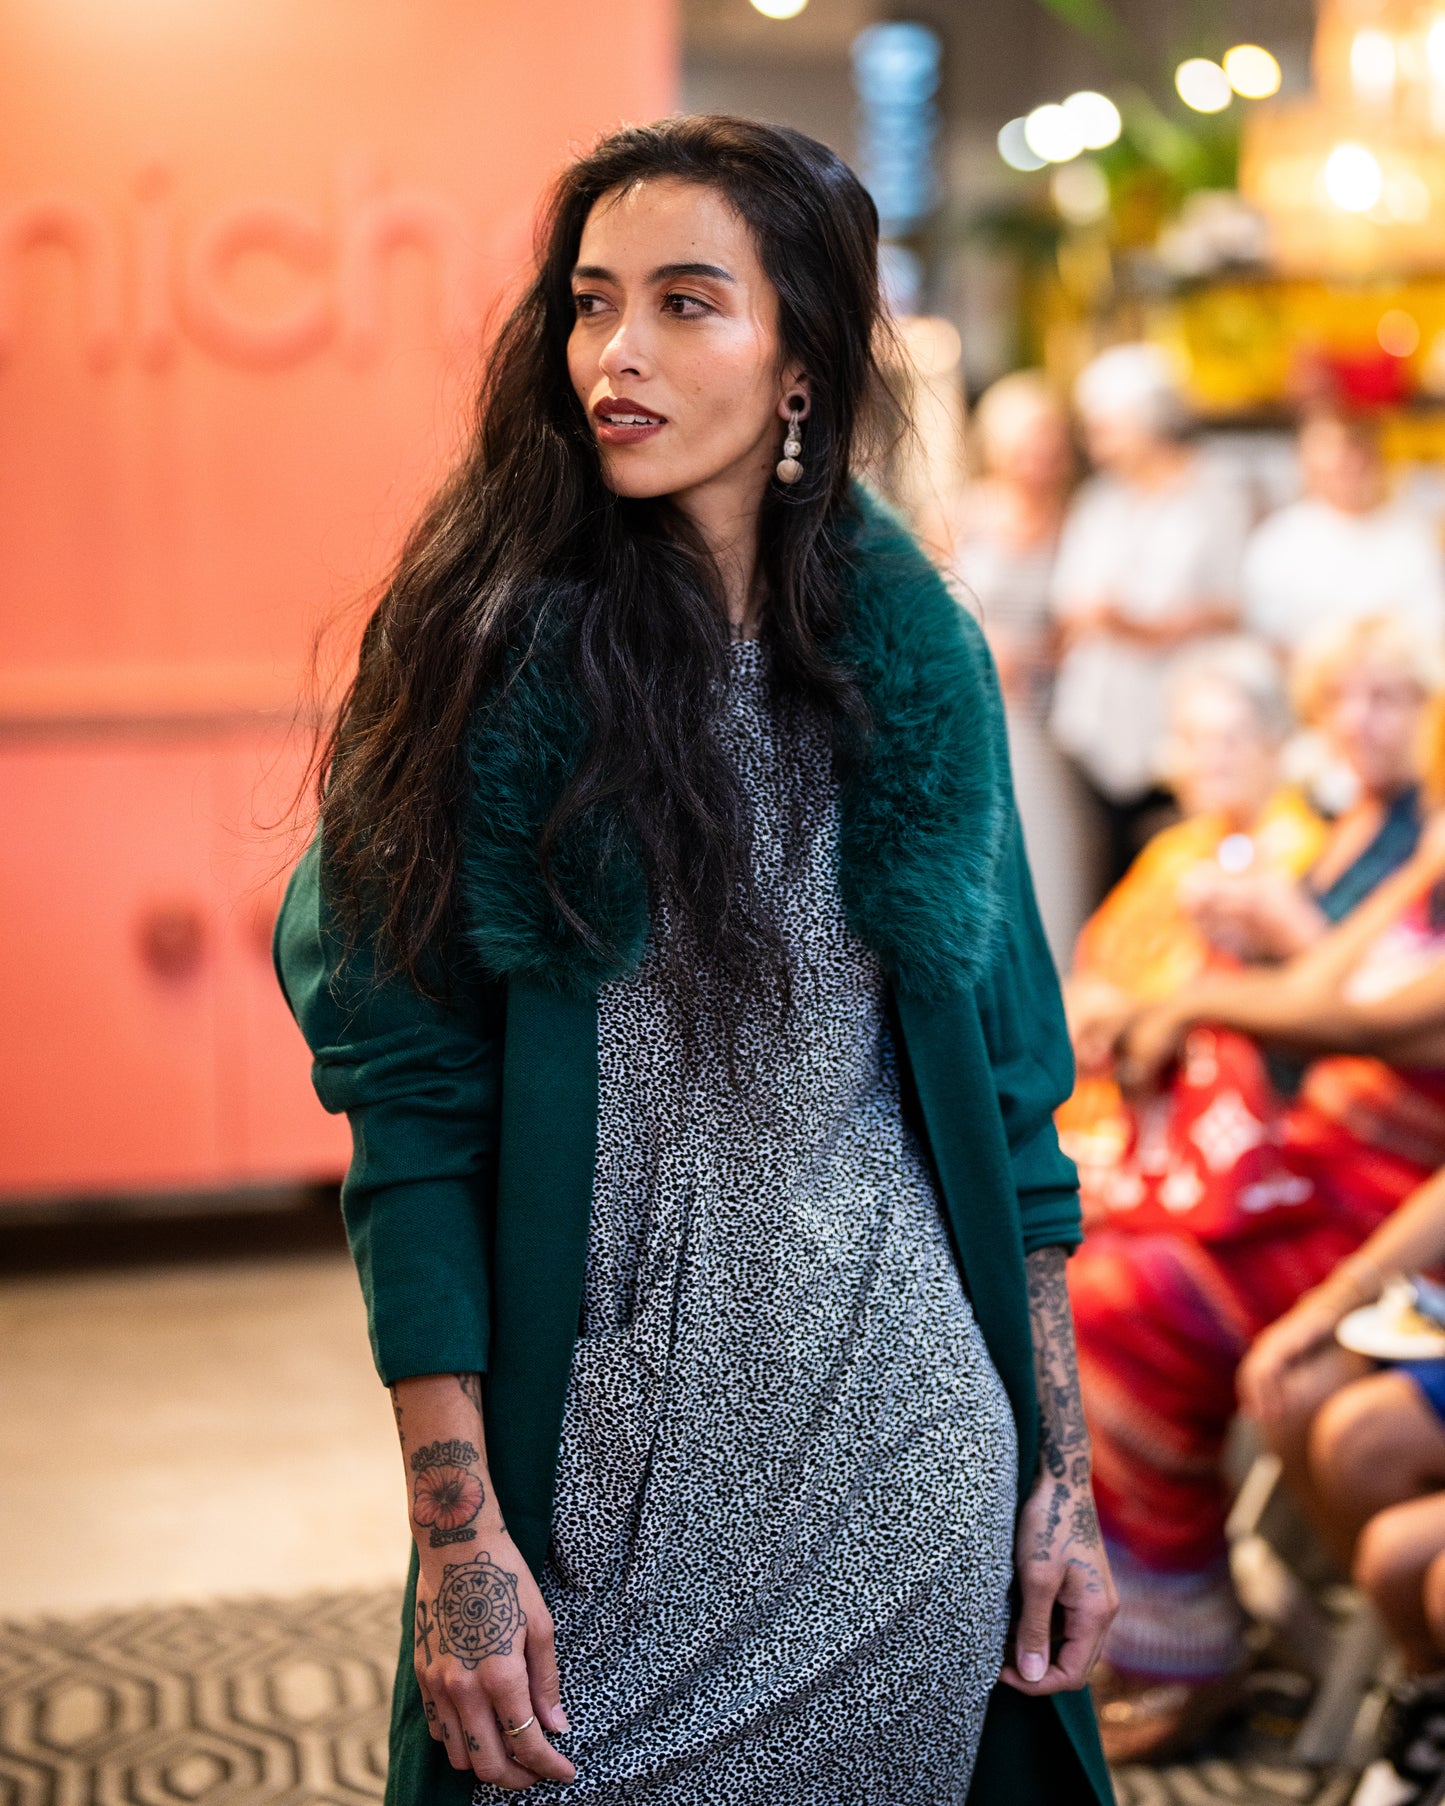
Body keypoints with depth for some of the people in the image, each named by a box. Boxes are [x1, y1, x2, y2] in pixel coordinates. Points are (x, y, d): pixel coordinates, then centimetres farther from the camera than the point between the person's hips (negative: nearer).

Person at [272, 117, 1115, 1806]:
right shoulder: (496, 654, -7)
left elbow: (1007, 1094, 6)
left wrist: (1061, 1474, 4)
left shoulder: (919, 662, 2)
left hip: (908, 1473, 3)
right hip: (608, 1465, -2)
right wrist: (455, 1527, -15)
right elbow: (411, 1106, -10)